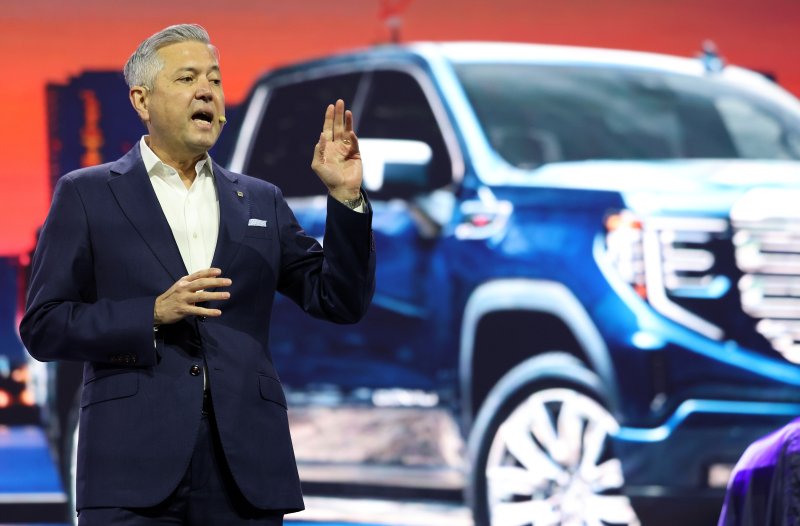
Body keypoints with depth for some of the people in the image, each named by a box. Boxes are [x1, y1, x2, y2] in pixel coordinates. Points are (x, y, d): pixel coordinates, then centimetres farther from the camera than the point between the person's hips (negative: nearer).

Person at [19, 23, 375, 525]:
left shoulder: (261, 202, 17)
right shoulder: (87, 195, 7)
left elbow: (342, 302, 11)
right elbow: (43, 327, 1)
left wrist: (346, 197, -1)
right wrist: (152, 315, -12)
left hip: (246, 466, 3)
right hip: (136, 465, -3)